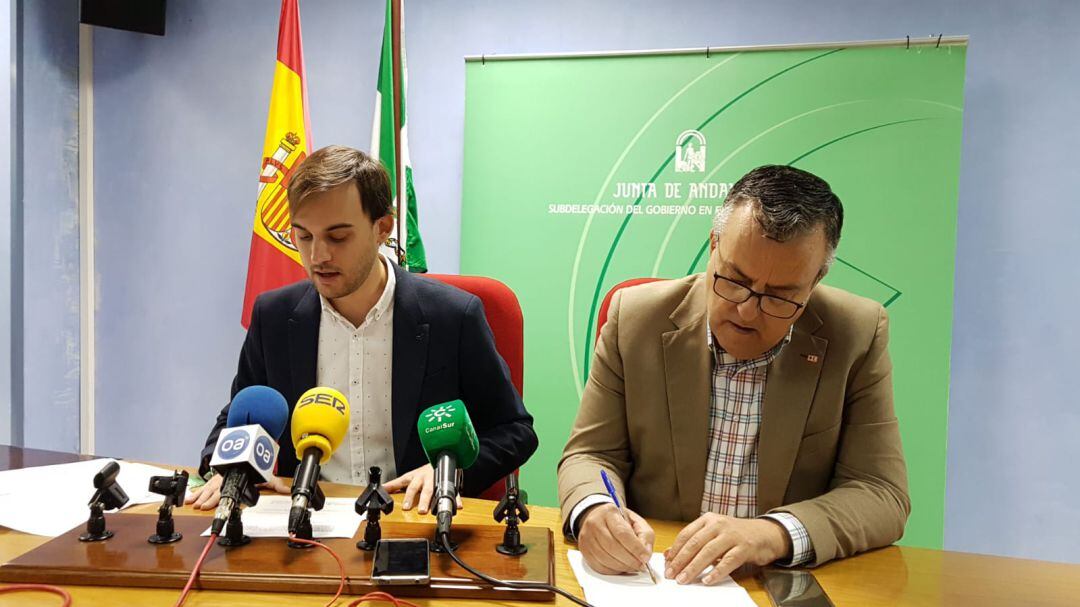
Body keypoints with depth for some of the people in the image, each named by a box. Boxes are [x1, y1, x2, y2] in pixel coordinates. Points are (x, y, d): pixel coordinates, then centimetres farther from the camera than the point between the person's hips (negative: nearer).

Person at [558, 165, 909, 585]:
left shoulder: (859, 336, -6)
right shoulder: (635, 317, -5)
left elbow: (883, 494, -8)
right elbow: (590, 454, 0)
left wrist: (775, 534, -25)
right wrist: (595, 510, -21)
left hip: (788, 589, -1)